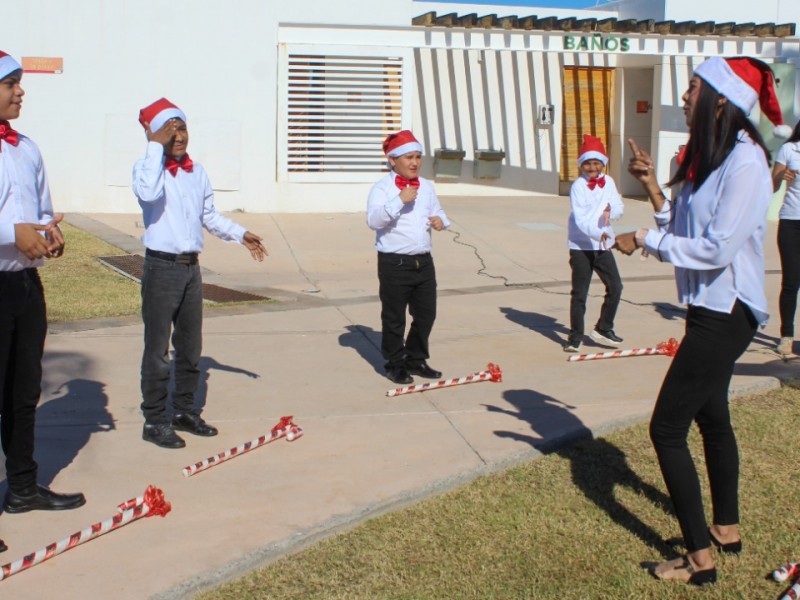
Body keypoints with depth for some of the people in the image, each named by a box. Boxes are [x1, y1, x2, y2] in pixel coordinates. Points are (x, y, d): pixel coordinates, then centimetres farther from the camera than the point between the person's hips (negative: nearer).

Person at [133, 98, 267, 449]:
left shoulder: (197, 171, 10)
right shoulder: (147, 167, -9)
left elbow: (210, 216, 21)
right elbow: (148, 192, -34)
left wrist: (241, 235, 13)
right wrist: (156, 145, -27)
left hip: (191, 267, 7)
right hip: (161, 267, -6)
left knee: (190, 347, 15)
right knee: (158, 348, 0)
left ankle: (185, 411, 28)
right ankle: (154, 420, 9)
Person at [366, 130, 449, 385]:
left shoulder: (426, 187, 13)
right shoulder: (382, 188, -8)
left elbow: (437, 211, 25)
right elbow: (373, 220, -21)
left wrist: (440, 220, 1)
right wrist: (400, 200, -29)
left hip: (423, 261, 6)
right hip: (394, 263, -6)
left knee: (426, 314, 12)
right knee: (394, 318, 3)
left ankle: (416, 360, 28)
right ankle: (395, 364, 17)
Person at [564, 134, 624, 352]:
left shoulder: (608, 182, 6)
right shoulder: (578, 186, -11)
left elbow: (619, 208, 4)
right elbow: (580, 218, -21)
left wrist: (611, 211, -19)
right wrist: (598, 233, -36)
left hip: (603, 245, 5)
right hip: (581, 246, -5)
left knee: (615, 287, 5)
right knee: (579, 293, 1)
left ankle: (603, 329, 22)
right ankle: (575, 336, 12)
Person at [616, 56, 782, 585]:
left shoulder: (745, 162, -20)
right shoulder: (707, 156, 10)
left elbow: (718, 247, -26)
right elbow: (685, 230, 9)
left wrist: (644, 240, -19)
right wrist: (654, 190, -3)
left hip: (726, 312, -10)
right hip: (710, 307, 10)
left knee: (667, 427, -8)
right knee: (711, 417, 22)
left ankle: (701, 558, 1)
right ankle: (726, 529, 38)